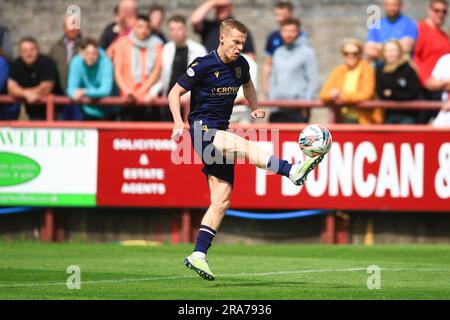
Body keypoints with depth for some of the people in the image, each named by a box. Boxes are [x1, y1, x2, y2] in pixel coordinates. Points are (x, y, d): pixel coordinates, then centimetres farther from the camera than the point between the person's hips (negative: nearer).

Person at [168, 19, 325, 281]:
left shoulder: (240, 65, 8)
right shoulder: (203, 65, -10)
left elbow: (248, 84, 30)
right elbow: (175, 93, -5)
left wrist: (256, 108, 11)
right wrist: (178, 123, -21)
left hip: (220, 135, 7)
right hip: (202, 130, -7)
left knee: (222, 200, 1)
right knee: (244, 145, -34)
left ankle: (198, 255, 3)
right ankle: (294, 171, -50)